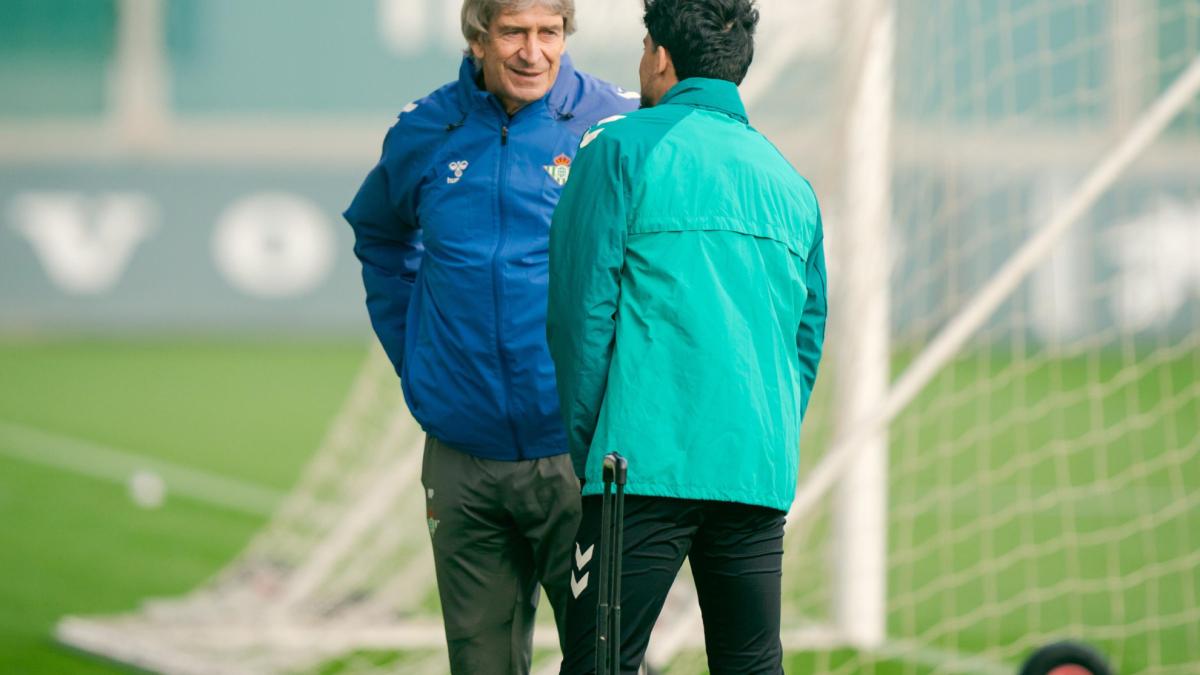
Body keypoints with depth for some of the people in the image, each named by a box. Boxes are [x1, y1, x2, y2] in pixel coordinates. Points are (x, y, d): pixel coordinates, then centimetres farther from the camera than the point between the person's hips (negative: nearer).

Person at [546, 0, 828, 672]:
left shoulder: (623, 149, 0)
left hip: (647, 464, -5)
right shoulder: (790, 181, 17)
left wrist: (585, 446, 3)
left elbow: (582, 311, -4)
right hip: (762, 476, 5)